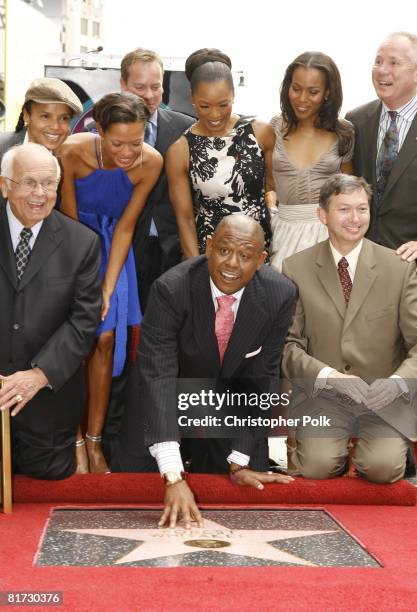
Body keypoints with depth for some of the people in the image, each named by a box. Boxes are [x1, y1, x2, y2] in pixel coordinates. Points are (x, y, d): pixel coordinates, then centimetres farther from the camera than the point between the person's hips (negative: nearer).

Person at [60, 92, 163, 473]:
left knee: (105, 338, -3)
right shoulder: (73, 152, -28)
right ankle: (74, 436, 4)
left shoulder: (150, 162, -22)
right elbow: (69, 219, -18)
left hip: (112, 244, 2)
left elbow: (125, 227, -14)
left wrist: (107, 290, -17)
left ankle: (95, 440, 7)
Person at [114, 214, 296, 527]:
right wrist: (174, 477, -46)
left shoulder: (280, 295, -22)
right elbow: (158, 375, -37)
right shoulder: (171, 289, -30)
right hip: (167, 401, -1)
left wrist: (240, 462, -16)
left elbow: (260, 381, -13)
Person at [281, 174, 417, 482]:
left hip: (384, 399, 1)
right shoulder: (296, 268, 0)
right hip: (323, 397, 0)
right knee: (317, 466, -23)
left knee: (383, 467, -22)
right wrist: (329, 375, -20)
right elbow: (287, 345, -3)